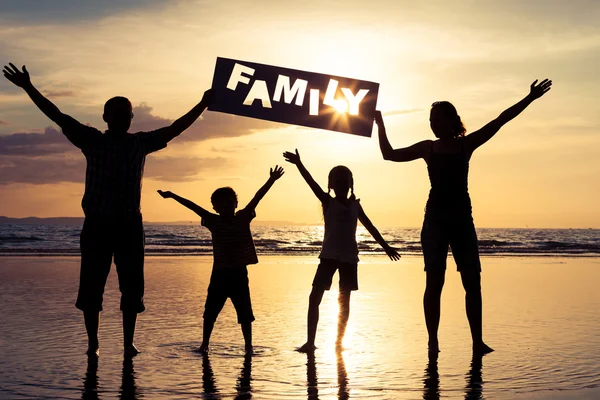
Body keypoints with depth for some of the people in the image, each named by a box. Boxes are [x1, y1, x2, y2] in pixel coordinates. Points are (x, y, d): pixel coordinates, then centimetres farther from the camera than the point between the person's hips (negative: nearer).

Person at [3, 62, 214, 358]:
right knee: (91, 286, 0)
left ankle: (128, 342, 12)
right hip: (96, 224, -1)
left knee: (132, 286, 3)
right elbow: (58, 117, 3)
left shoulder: (141, 143, 11)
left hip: (130, 224, 1)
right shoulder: (91, 140, 7)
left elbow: (175, 128, 14)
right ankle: (93, 342, 10)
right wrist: (29, 88, -2)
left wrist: (203, 104, 13)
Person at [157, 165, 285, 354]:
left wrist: (271, 181, -15)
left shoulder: (243, 218, 1)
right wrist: (173, 196, -5)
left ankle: (248, 346, 11)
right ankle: (204, 344, 19)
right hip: (219, 273, 1)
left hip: (239, 273, -1)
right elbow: (193, 206, -2)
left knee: (245, 312, 2)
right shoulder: (213, 221, 2)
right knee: (210, 311, 7)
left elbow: (257, 198, -8)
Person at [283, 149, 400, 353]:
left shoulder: (355, 205, 8)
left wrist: (385, 246, 16)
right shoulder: (328, 202, -1)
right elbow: (312, 183, -16)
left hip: (349, 257, 3)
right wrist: (298, 164, -31)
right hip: (329, 256, -3)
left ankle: (339, 341, 18)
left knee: (344, 300, 8)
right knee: (315, 297, -9)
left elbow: (370, 227, 16)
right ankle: (310, 342, -6)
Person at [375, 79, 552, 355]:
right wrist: (380, 126, 9)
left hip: (462, 218, 1)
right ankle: (433, 342, 1)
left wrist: (529, 99, 3)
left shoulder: (467, 144, 7)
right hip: (435, 218, -1)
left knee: (473, 282, -2)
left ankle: (477, 341, 3)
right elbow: (390, 154, 12)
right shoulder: (427, 148, 8)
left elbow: (500, 120, 5)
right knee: (434, 282, -3)